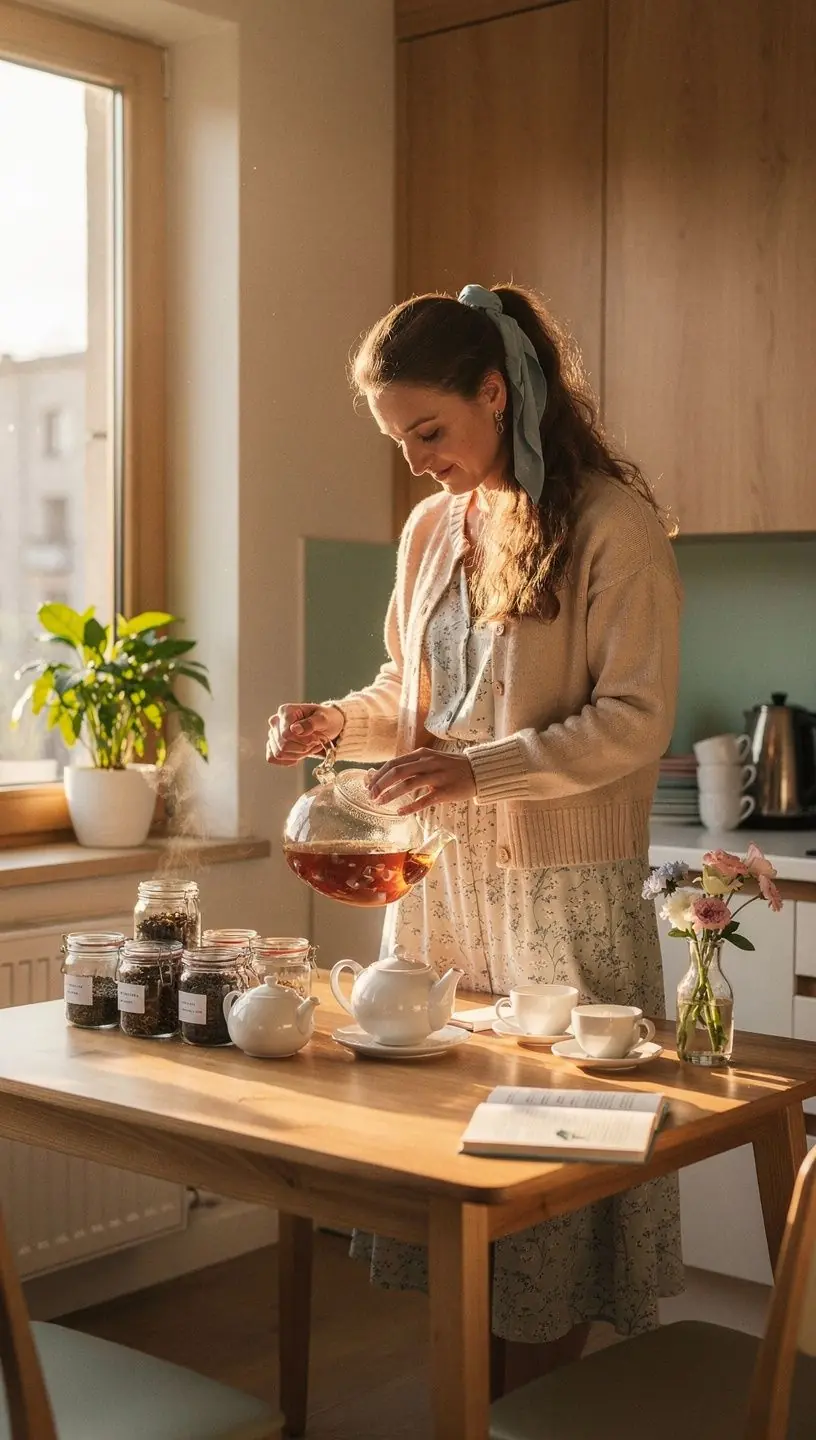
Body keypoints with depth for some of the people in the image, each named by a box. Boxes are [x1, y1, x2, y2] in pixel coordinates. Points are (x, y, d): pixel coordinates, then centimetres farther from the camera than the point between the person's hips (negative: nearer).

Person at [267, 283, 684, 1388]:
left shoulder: (612, 523, -9)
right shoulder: (430, 527, 12)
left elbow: (634, 720, -14)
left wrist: (478, 769, -24)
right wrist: (337, 724, 2)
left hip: (564, 892, -6)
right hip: (441, 880, 6)